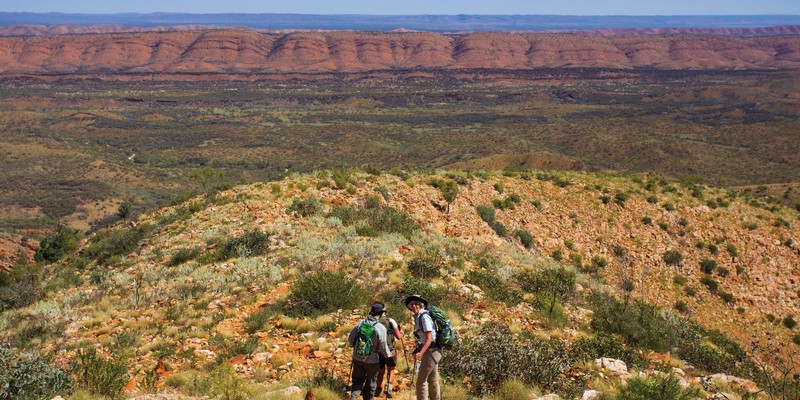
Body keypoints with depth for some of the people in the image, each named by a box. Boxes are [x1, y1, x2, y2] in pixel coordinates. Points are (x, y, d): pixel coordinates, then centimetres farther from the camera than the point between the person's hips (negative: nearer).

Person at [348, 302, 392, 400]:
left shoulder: (360, 323, -4)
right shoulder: (381, 328, -15)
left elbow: (350, 339, 2)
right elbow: (383, 345, -13)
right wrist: (388, 354, 7)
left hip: (357, 358, 3)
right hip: (372, 360, -3)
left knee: (357, 380, 14)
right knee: (371, 383, 15)